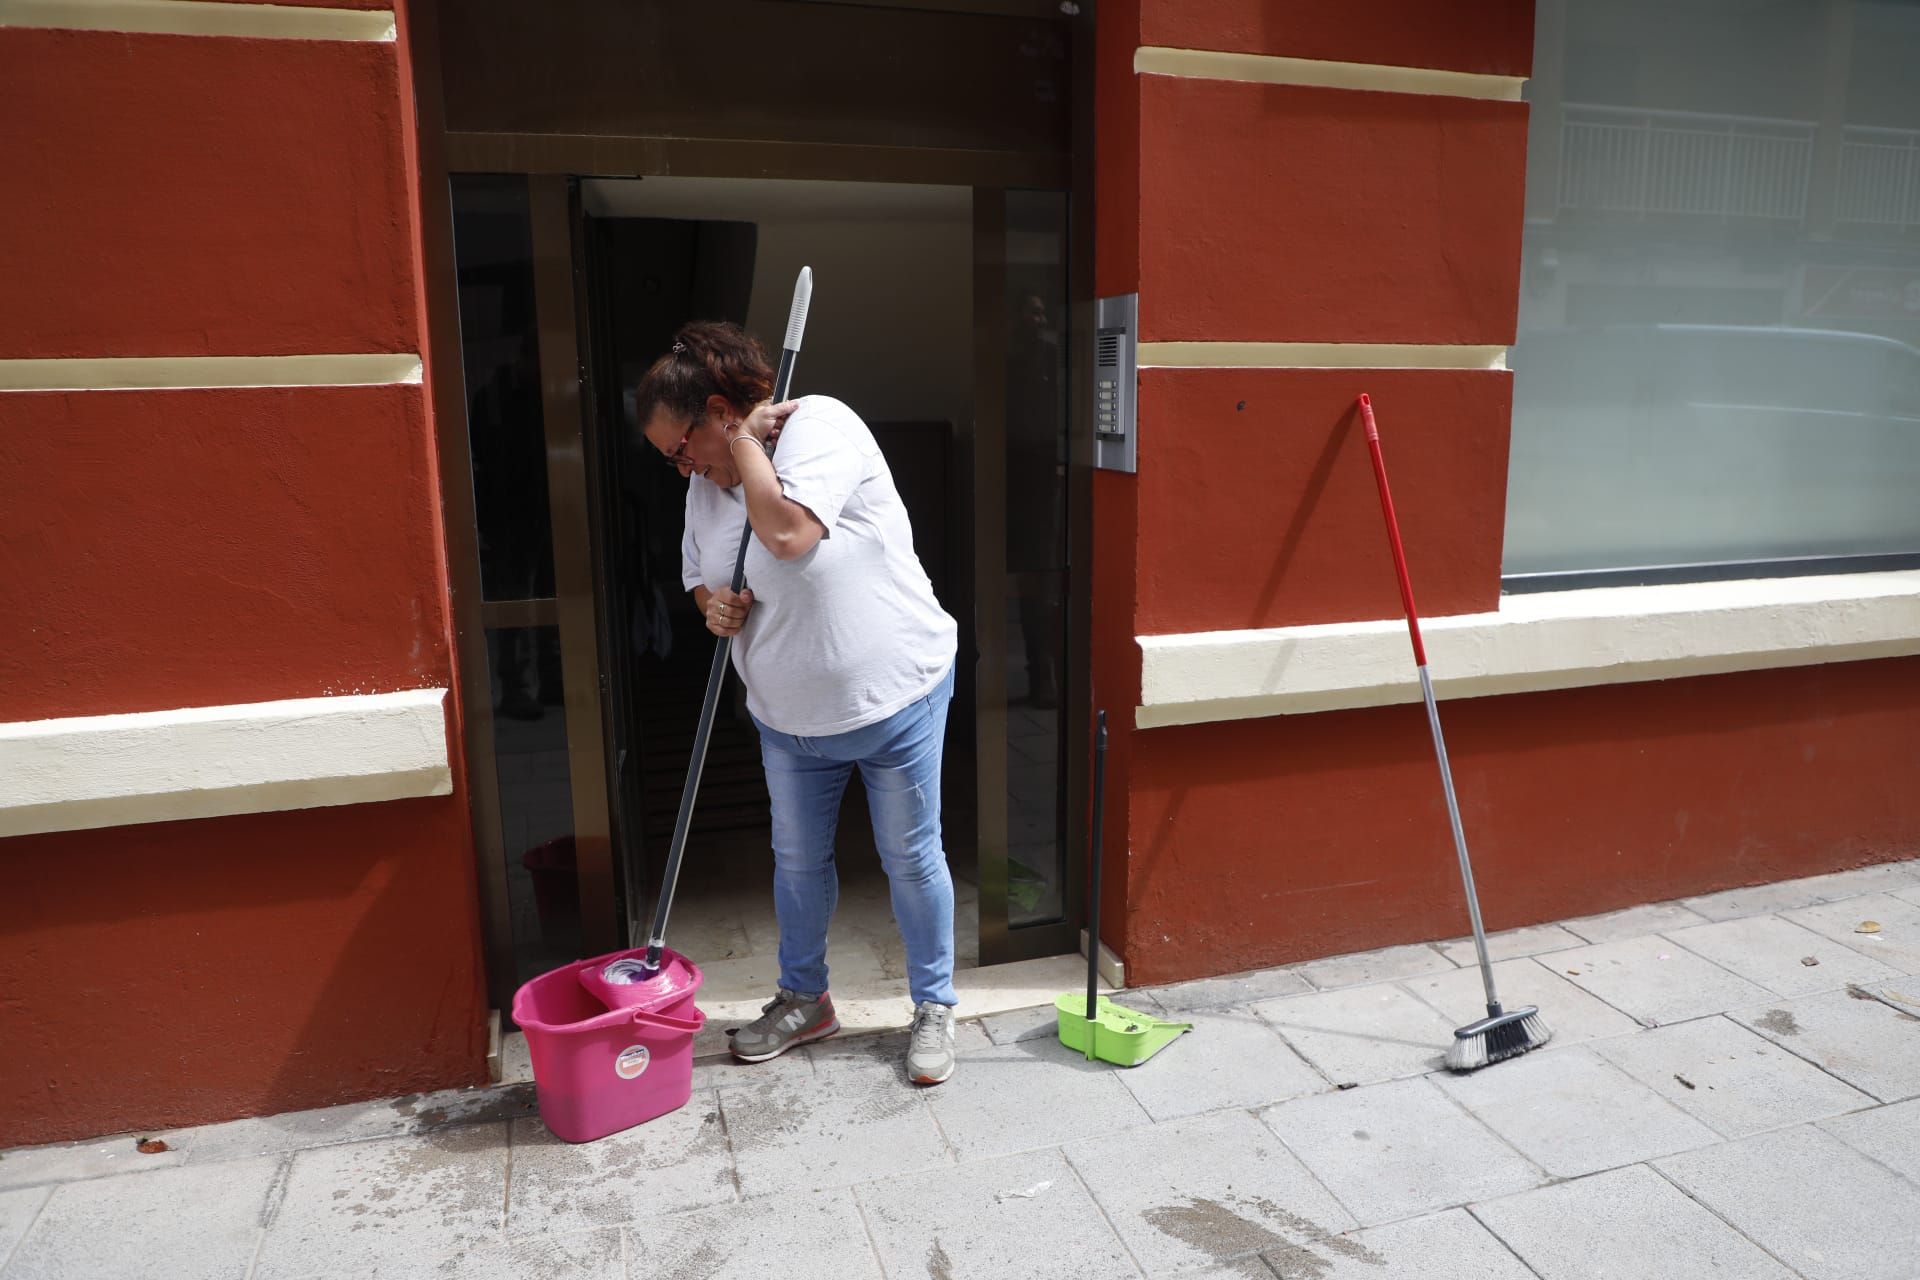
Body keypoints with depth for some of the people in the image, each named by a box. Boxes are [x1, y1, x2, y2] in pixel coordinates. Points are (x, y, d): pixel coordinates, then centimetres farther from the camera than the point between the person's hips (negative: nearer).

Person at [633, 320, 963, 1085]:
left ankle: (934, 1008, 26)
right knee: (797, 860, 17)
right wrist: (712, 603, -8)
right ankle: (804, 1001, 38)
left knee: (911, 860, 7)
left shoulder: (819, 426, -19)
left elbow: (788, 533, -35)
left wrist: (745, 439, -21)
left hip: (892, 696, -6)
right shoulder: (708, 485, 2)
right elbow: (699, 577, 16)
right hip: (789, 714, 7)